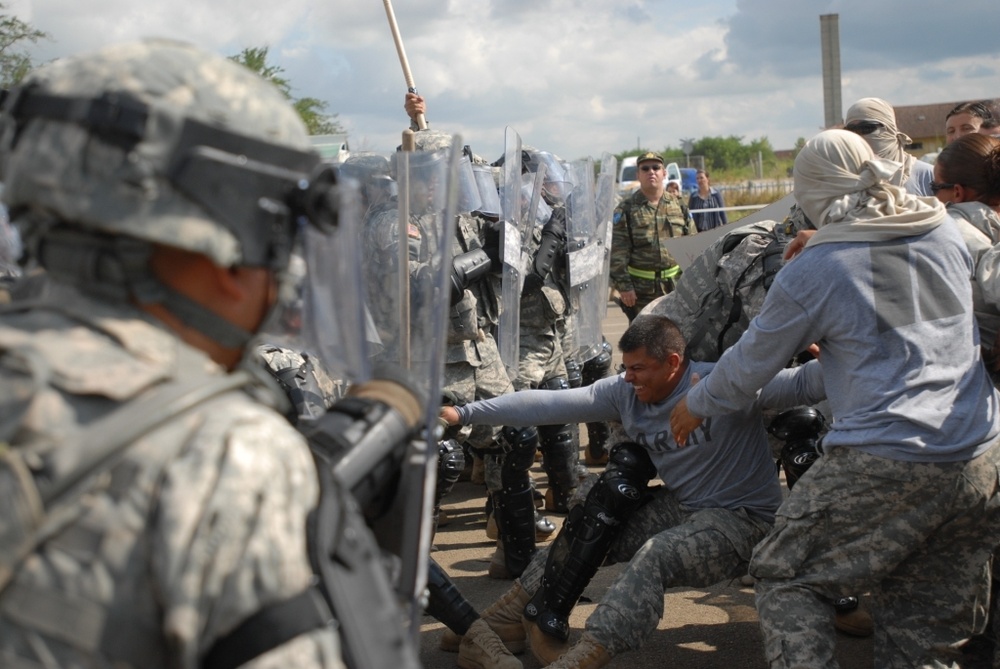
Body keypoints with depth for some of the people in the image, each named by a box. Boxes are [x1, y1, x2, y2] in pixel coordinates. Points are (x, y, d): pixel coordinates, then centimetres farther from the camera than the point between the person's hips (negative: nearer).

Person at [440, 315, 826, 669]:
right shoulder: (625, 393, -6)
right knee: (588, 533, -6)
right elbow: (550, 404, -10)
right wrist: (465, 413, -14)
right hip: (679, 506, 7)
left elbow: (800, 385, -30)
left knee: (655, 555, -31)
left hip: (742, 518, -7)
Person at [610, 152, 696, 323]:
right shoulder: (626, 209, -3)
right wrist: (623, 286, -13)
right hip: (641, 289, -3)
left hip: (676, 286, 3)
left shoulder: (678, 205, 8)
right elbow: (617, 253, -7)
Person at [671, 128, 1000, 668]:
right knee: (928, 624, 15)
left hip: (884, 464, -6)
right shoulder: (948, 234, 9)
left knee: (784, 578, 9)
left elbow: (749, 366, 5)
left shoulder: (811, 272, -7)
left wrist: (696, 406, 23)